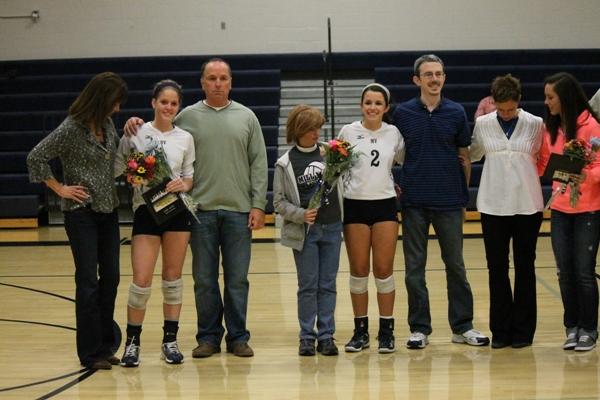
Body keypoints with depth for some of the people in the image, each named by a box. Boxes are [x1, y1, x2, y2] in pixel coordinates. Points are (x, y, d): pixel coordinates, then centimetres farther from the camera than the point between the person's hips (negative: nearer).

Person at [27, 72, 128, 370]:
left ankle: (106, 345, 20)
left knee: (110, 278, 9)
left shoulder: (107, 123, 6)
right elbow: (35, 158, -13)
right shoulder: (71, 128, -14)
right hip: (82, 212, -7)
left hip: (108, 210, 7)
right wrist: (60, 188, -10)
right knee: (88, 281, -3)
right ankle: (90, 353, 4)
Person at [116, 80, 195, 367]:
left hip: (177, 210, 3)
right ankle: (132, 341, 8)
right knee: (141, 280, -7)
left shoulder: (185, 138, 6)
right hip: (146, 211, -2)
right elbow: (117, 169, -5)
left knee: (173, 277, 7)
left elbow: (189, 176, 11)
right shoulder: (136, 134, -1)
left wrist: (184, 184, -10)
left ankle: (170, 340, 16)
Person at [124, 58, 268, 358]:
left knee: (237, 279, 5)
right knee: (204, 279, 5)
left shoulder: (246, 117, 7)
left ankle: (238, 337, 14)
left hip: (239, 210, 0)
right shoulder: (187, 117, 5)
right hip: (201, 210, 0)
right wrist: (138, 125, -8)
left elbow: (258, 163, 5)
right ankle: (208, 337, 15)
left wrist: (258, 205, -2)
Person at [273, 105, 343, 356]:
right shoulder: (285, 163, -2)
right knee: (308, 285, 2)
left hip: (332, 227, 2)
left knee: (328, 285, 5)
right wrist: (301, 214, -16)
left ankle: (326, 335, 11)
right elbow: (279, 202, -1)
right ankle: (307, 336, 10)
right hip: (304, 231, -2)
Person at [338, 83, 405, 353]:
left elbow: (403, 164, 16)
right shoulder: (348, 131, 0)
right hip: (355, 205, 0)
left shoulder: (394, 133, 3)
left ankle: (386, 331, 9)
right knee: (359, 271, 4)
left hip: (385, 205, 0)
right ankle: (360, 331, 13)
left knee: (384, 270, 1)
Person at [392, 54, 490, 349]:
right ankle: (419, 328, 12)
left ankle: (462, 326, 15)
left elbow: (465, 157, 9)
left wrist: (463, 193, 7)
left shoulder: (456, 113, 3)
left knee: (455, 265, 7)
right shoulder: (402, 113, 1)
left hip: (449, 201, 0)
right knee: (415, 267, 4)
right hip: (414, 201, 0)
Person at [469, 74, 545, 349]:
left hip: (527, 205, -1)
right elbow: (473, 155, 17)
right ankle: (501, 330, 12)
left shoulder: (535, 124, -1)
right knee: (496, 267, 4)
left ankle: (523, 330, 13)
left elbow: (541, 158, 8)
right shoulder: (483, 124, 2)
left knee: (524, 267, 6)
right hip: (493, 205, 1)